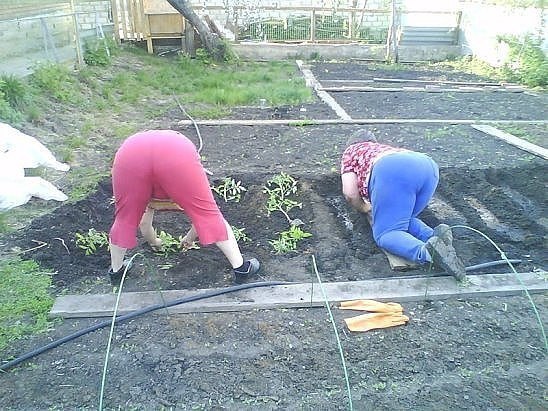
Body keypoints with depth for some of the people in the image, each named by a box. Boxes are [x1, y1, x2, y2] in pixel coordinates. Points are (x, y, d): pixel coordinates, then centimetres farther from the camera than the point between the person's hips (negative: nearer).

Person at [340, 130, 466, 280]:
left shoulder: (351, 151, 31)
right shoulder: (384, 148, 45)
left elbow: (350, 192, 15)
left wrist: (364, 208, 33)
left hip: (393, 172, -6)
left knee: (385, 233, -3)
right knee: (401, 220, 22)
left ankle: (427, 251, -31)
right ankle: (435, 235, -7)